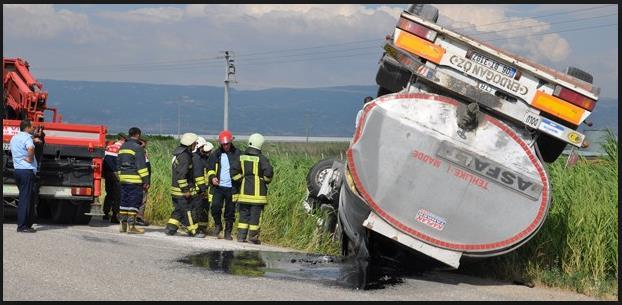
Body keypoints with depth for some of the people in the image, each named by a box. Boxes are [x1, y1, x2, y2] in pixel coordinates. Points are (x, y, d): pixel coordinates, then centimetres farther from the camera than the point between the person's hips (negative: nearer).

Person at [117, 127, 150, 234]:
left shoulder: (122, 147, 15)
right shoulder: (137, 148, -11)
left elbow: (118, 164, 22)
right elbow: (141, 166, -14)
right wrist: (146, 180, -12)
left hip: (123, 179, 8)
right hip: (135, 180, -8)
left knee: (124, 202, 12)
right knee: (134, 203, -4)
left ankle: (123, 225, 14)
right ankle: (131, 226, -6)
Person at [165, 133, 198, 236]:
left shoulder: (179, 153, 13)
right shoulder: (184, 156, -18)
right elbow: (181, 174, -24)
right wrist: (186, 190, -21)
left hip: (175, 188, 9)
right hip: (181, 190, -9)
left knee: (178, 209, 15)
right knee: (188, 210, -1)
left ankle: (170, 228, 14)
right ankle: (193, 231, 4)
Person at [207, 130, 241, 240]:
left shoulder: (237, 154, 3)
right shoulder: (215, 154, 8)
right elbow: (210, 168, 14)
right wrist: (212, 177, -7)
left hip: (231, 188, -1)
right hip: (218, 186, 1)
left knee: (230, 211, 3)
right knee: (215, 206, -14)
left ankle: (228, 232, 15)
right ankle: (218, 225, 11)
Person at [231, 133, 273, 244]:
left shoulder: (242, 157, 6)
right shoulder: (261, 159, -10)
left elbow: (234, 171, 7)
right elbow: (268, 171, -19)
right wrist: (266, 180, -1)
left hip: (245, 190, 4)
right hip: (258, 191, -4)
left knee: (244, 213, 11)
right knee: (255, 214, 1)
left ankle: (241, 236, 9)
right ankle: (253, 236, 4)